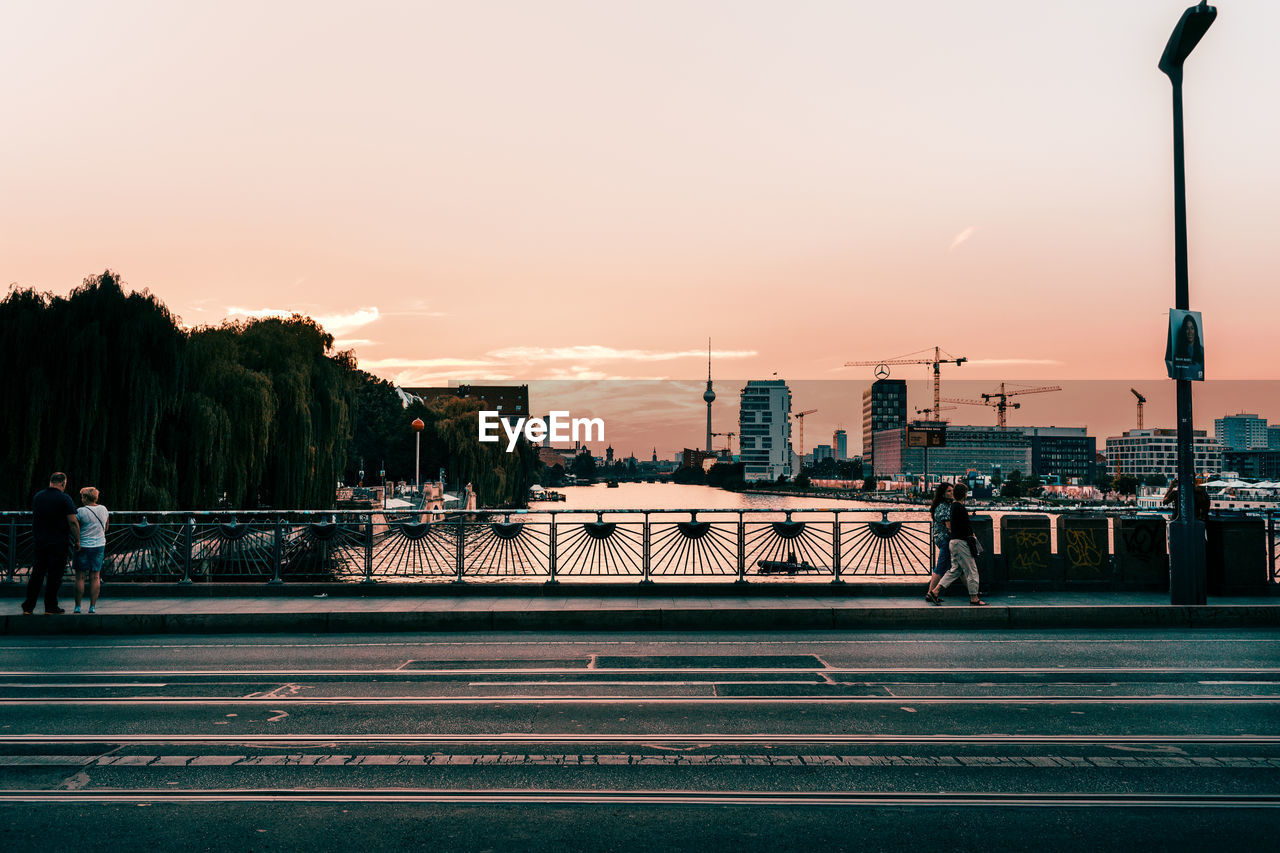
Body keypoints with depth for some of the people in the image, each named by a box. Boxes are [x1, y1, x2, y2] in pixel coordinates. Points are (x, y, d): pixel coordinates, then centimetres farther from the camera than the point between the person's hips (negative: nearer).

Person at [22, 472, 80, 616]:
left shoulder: (37, 496, 7)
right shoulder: (64, 499, -12)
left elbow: (35, 516, 18)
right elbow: (73, 522, -14)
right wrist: (77, 541, -6)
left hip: (39, 541, 5)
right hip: (58, 543, -5)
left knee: (37, 573, 12)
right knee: (54, 575, 2)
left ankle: (28, 607, 11)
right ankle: (50, 608, 7)